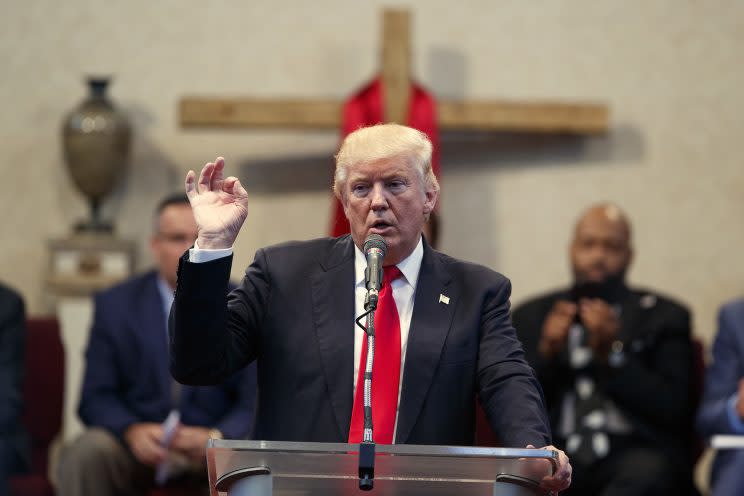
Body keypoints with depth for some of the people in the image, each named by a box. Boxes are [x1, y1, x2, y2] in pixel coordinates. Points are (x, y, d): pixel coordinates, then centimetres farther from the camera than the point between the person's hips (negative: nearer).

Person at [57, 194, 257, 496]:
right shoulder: (116, 305, 5)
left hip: (214, 450, -1)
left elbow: (254, 403, -1)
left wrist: (215, 438, -23)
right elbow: (96, 398, 2)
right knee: (83, 454, -30)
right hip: (136, 448, 1)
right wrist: (132, 431, -21)